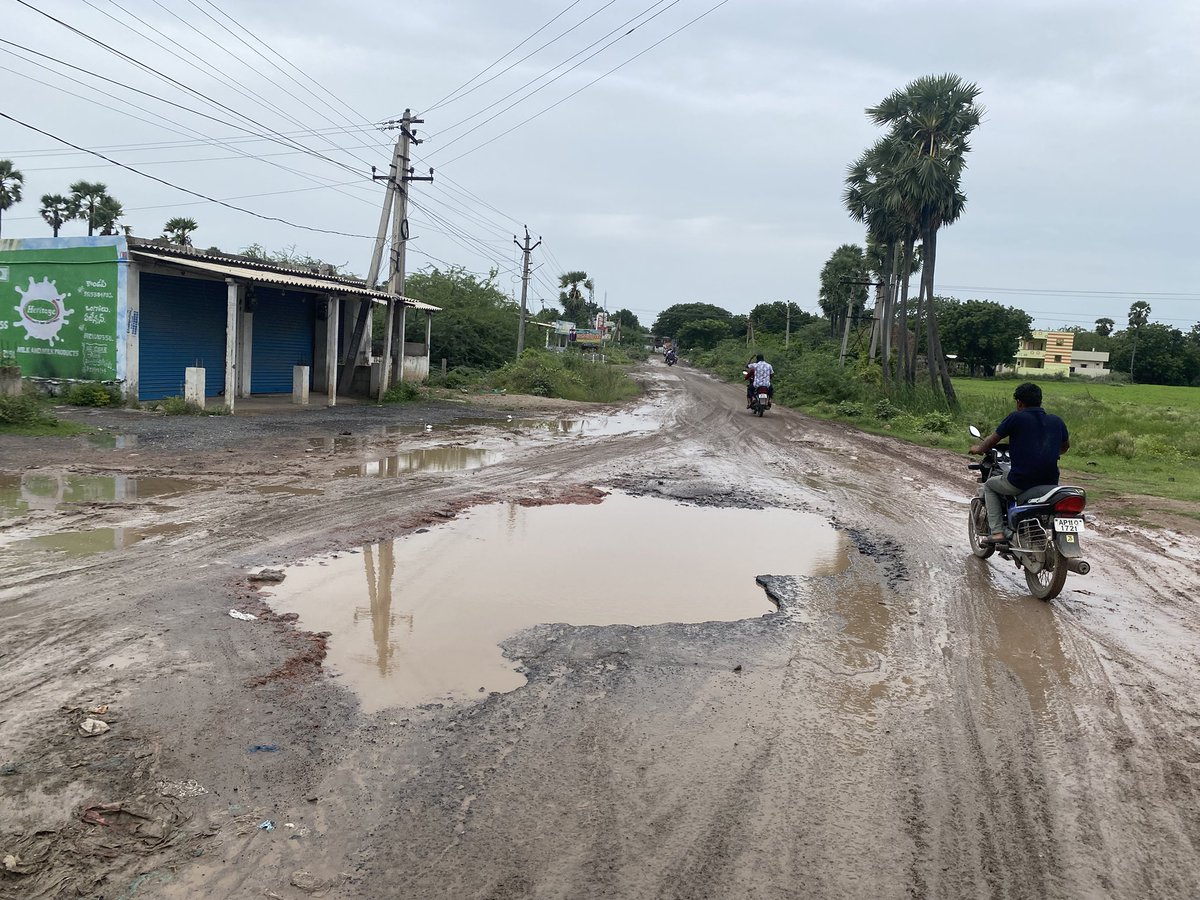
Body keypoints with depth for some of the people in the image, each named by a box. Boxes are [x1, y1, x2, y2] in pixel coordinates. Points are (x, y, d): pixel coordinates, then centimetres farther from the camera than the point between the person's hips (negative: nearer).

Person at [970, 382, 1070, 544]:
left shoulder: (1016, 417, -5)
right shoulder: (1056, 421, 9)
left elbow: (992, 440, 4)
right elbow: (1066, 446, 27)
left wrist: (978, 449, 25)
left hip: (1020, 482, -5)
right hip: (1051, 483, 5)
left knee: (989, 485, 23)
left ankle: (997, 531, 9)